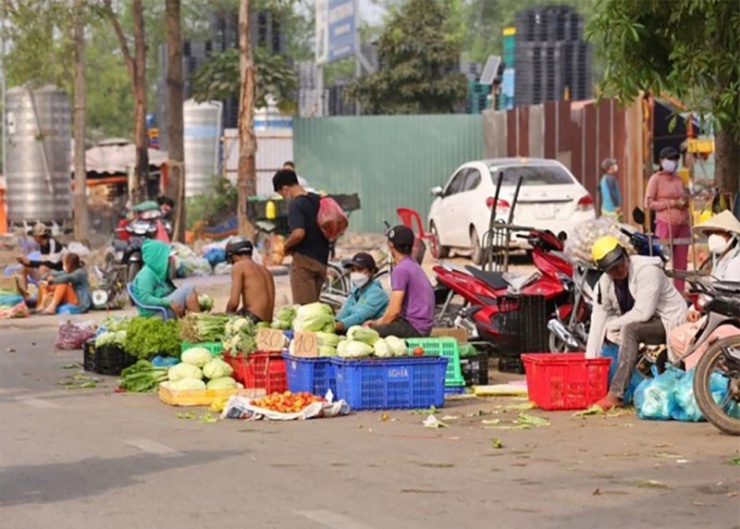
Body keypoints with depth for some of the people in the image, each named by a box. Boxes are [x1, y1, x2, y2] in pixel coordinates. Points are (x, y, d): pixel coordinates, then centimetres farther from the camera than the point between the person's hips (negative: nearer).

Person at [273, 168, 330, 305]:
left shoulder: (296, 205, -14)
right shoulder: (318, 200, 10)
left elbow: (298, 233, -27)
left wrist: (285, 246, -10)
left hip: (304, 259, -8)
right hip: (321, 260, 8)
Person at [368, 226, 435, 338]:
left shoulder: (400, 270, -12)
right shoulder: (413, 266, 18)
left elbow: (394, 309, -16)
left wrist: (378, 324, 0)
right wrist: (378, 322, 13)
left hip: (414, 328, -10)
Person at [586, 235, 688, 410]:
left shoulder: (646, 270, -25)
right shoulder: (604, 283, -5)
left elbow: (643, 313, -29)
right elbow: (598, 320, -7)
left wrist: (612, 324, -18)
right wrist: (590, 359, -14)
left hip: (669, 321, -8)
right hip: (641, 324, 8)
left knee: (630, 329, -33)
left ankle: (615, 395, -38)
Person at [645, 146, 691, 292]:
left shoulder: (679, 180, 17)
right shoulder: (656, 179, 0)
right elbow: (648, 203, -6)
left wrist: (684, 202, 2)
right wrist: (672, 203, -12)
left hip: (682, 224, 6)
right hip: (666, 224, -6)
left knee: (681, 263, 5)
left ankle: (680, 293, 8)